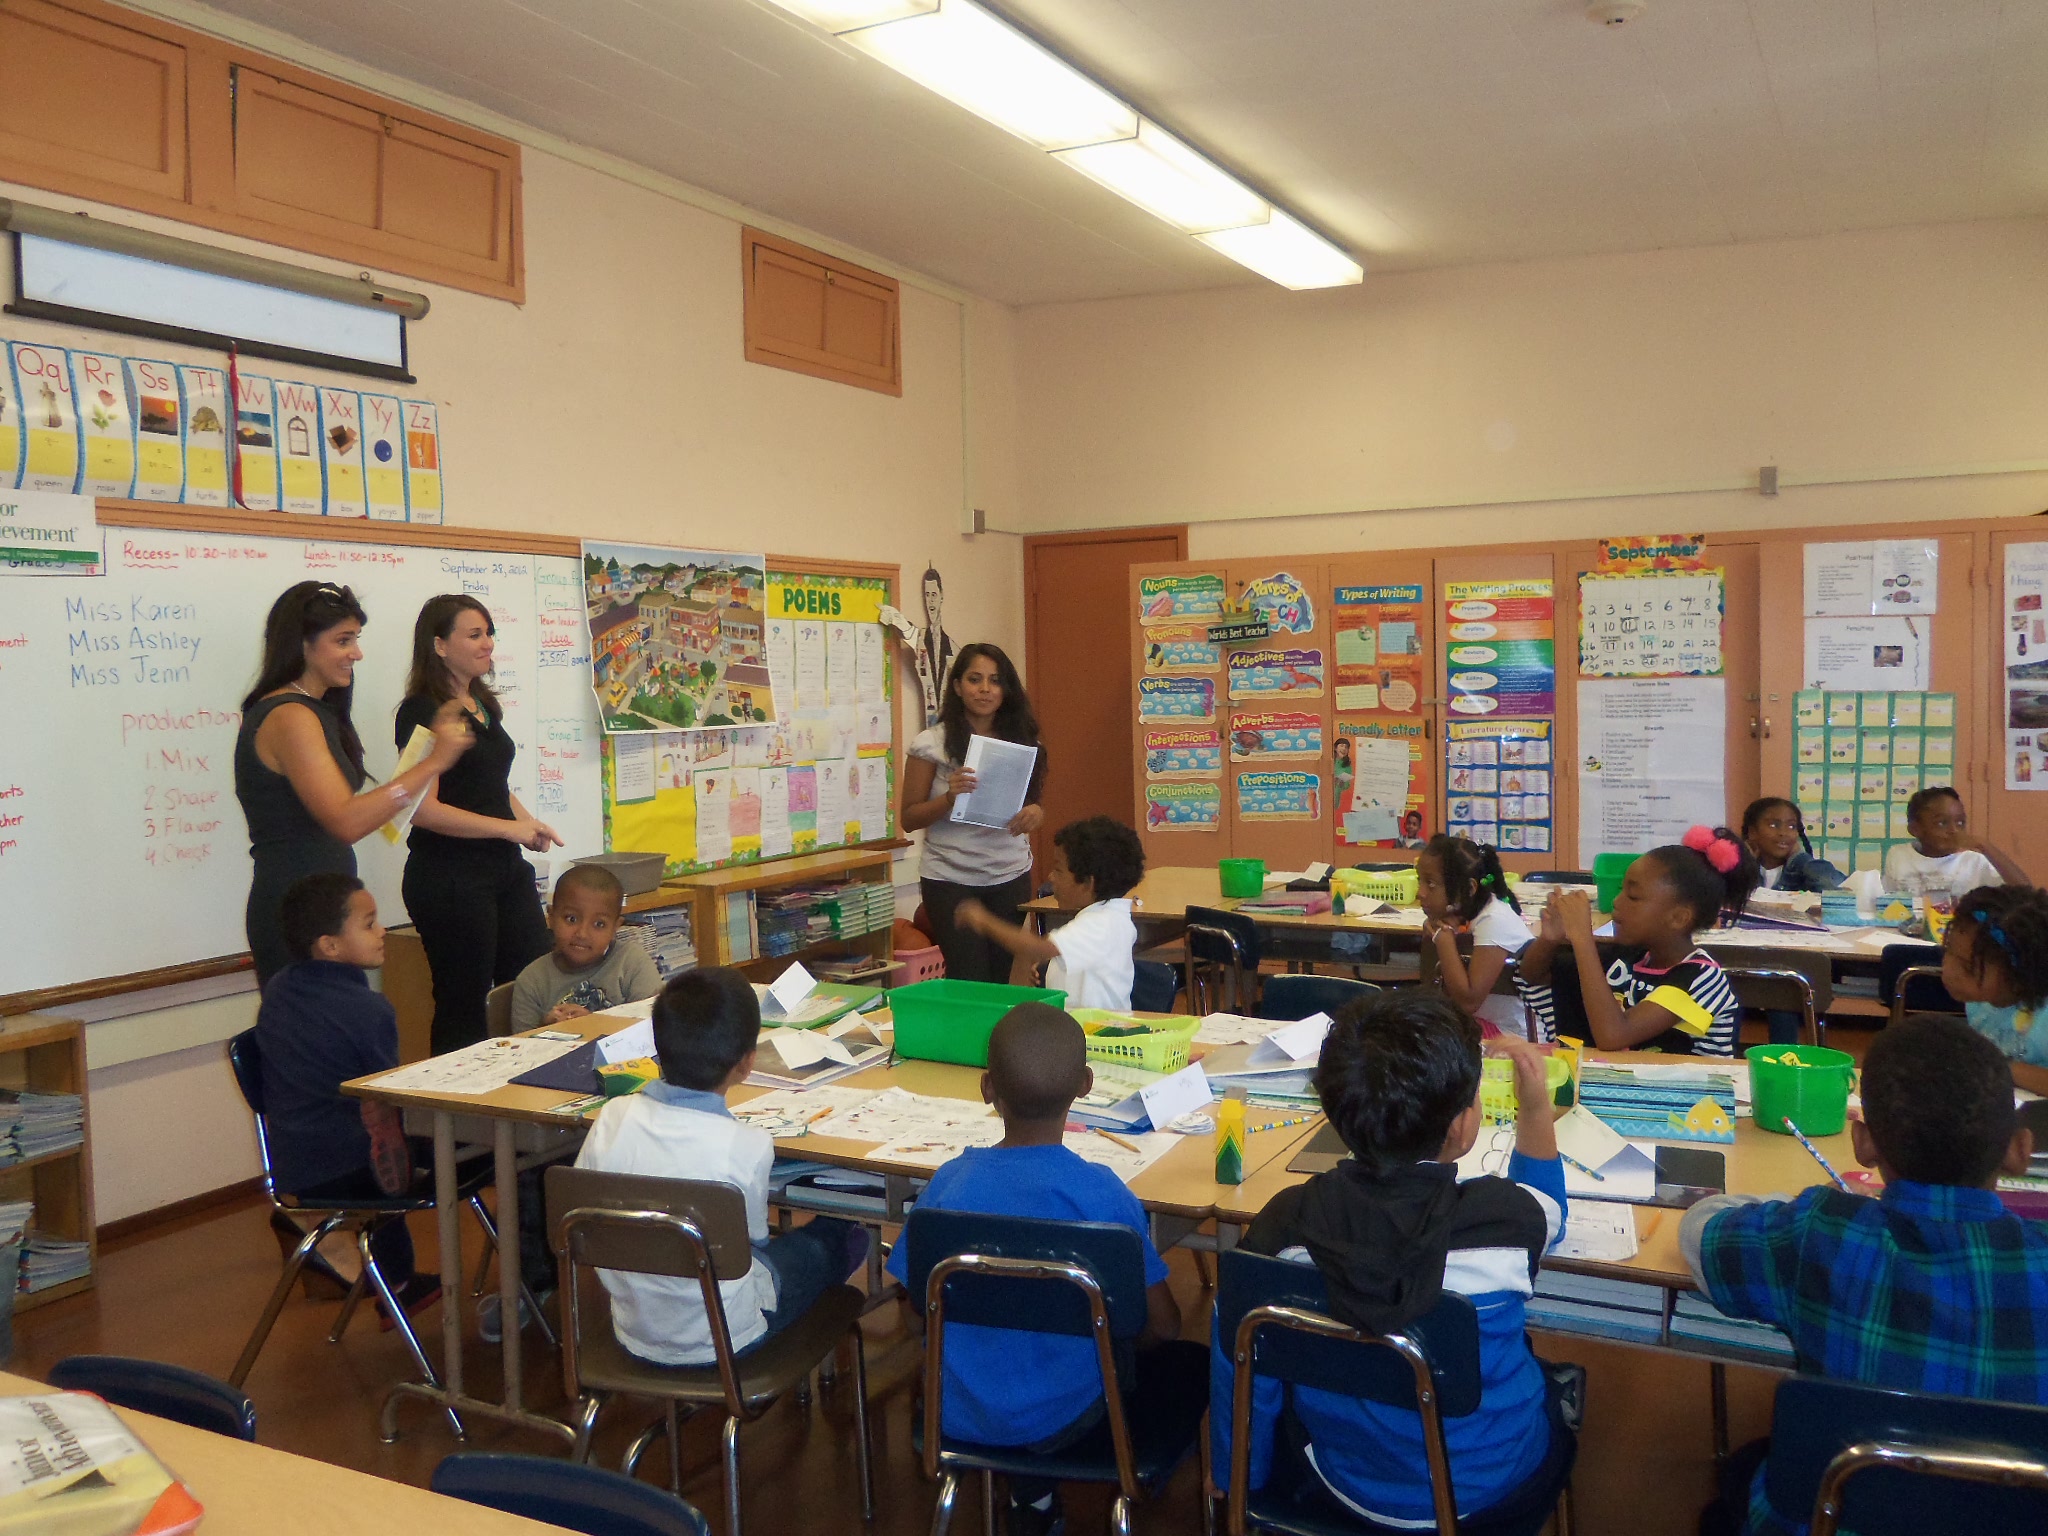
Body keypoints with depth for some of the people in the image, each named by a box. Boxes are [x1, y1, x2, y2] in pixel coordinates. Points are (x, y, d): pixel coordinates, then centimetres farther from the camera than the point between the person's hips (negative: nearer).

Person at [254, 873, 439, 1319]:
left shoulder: (275, 992, 6)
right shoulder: (370, 1009, -17)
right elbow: (382, 1102, -13)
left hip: (289, 1172, 9)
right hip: (348, 1173, -9)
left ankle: (396, 1285, 43)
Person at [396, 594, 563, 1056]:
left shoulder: (484, 706, 14)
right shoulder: (421, 712, -11)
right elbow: (425, 809, -19)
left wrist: (528, 824, 7)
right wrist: (510, 827, -18)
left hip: (506, 869, 8)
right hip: (450, 874, -8)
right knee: (464, 1011, 2)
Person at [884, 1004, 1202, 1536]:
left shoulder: (948, 1182, -15)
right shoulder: (1104, 1194, -22)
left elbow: (917, 1303, -1)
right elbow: (1161, 1323, -13)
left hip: (959, 1412, 3)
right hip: (1063, 1414, -2)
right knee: (1190, 1362, 18)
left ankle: (1032, 1488, 25)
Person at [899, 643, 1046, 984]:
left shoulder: (1020, 740, 5)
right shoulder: (933, 743, -5)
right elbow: (909, 819, -2)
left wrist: (1035, 812, -7)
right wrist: (949, 797, -20)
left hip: (1010, 876, 3)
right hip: (951, 879, -3)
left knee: (1007, 979, 7)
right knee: (970, 982, -1)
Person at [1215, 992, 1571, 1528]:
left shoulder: (1285, 1223, -26)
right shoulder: (1507, 1219, -29)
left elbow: (1242, 1370, -11)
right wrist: (1536, 1106, -5)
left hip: (1340, 1484, 1)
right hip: (1485, 1482, 0)